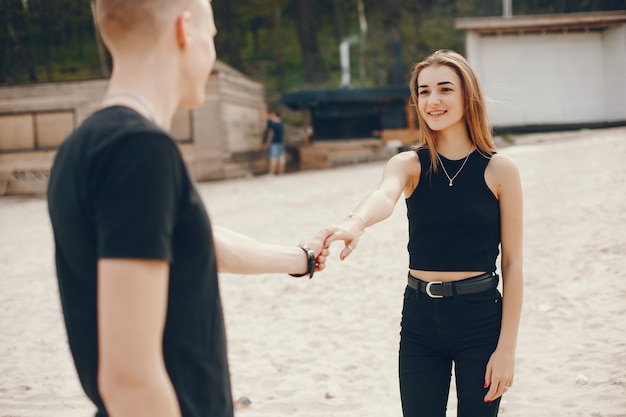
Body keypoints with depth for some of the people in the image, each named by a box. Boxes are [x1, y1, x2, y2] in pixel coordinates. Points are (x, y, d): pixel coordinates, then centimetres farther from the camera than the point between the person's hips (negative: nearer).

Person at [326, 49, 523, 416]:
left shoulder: (499, 170, -5)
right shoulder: (409, 164, -2)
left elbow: (512, 263, -4)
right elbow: (384, 196, -26)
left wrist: (507, 347, -6)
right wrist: (356, 221, -50)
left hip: (481, 317, -1)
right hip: (420, 318, 1)